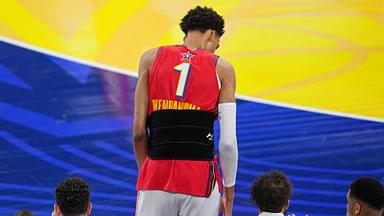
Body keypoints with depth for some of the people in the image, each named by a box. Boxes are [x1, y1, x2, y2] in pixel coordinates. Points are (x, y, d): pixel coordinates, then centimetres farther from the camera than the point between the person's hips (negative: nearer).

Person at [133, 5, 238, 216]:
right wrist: (229, 189, 10)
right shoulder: (222, 68, 5)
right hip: (201, 179, -1)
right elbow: (228, 142, -1)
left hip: (157, 175, 1)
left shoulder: (151, 58, 9)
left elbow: (138, 130, 4)